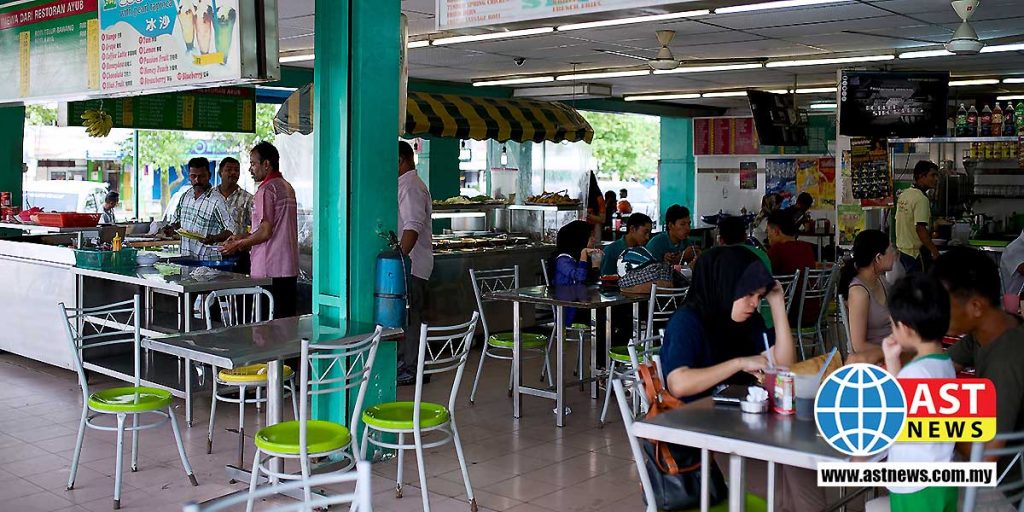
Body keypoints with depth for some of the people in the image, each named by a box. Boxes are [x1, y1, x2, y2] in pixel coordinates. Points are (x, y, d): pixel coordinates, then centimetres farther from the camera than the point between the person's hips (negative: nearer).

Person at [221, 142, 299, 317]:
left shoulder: (266, 189, -12)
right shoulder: (287, 187, 16)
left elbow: (266, 231, -17)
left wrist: (239, 244, -3)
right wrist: (245, 239, 19)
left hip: (268, 270, -9)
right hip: (290, 268, 9)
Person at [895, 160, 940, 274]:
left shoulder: (903, 194, 10)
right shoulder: (921, 199, -18)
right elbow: (920, 228, -24)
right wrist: (935, 252, -22)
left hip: (902, 249, 9)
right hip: (916, 252, -9)